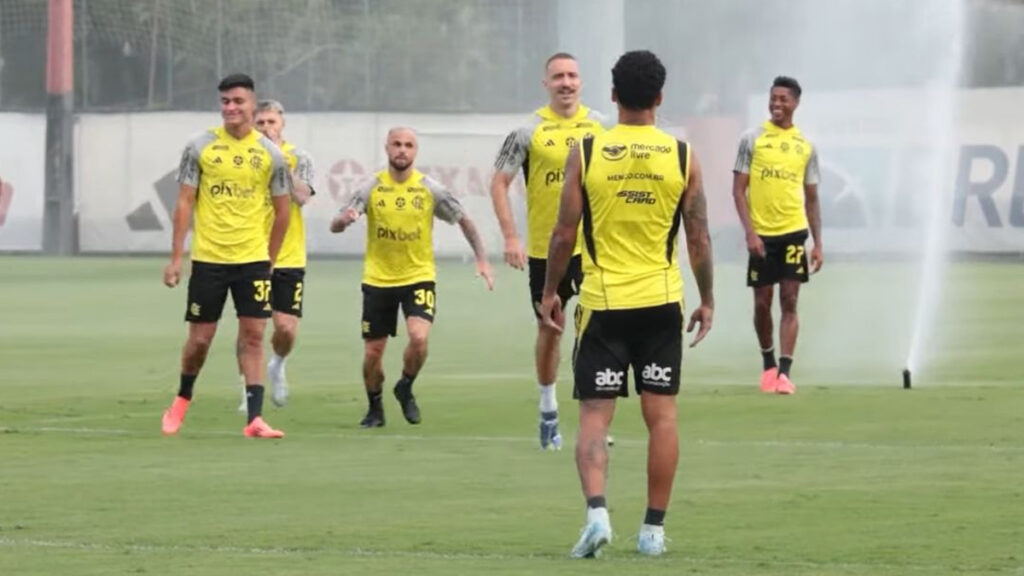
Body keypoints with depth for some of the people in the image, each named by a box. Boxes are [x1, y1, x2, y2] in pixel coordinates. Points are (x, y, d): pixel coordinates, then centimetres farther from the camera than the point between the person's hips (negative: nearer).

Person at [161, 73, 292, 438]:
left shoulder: (270, 154, 3)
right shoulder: (200, 148, 0)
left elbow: (282, 210, 10)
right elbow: (185, 203, 1)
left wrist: (269, 260, 10)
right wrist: (175, 258, -3)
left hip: (253, 259, 1)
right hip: (208, 258, -1)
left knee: (253, 335, -4)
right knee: (200, 338, 5)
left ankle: (255, 419, -4)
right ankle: (183, 398, 30)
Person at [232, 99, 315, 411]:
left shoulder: (298, 157, 2)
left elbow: (302, 196, -14)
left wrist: (279, 159, -18)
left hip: (289, 257, 0)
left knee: (286, 328, -5)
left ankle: (277, 366, 28)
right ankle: (249, 392, 9)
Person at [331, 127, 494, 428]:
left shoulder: (430, 189, -4)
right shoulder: (372, 188, -4)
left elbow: (464, 220, 8)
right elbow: (335, 226, -8)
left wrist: (482, 259, 0)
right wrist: (345, 219, -32)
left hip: (419, 277, -1)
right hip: (378, 279, 1)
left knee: (419, 337, -23)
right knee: (372, 352, 2)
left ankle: (405, 389, 6)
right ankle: (375, 408, 27)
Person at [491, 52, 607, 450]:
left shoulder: (598, 125, 3)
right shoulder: (529, 131, -5)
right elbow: (499, 183, -3)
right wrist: (510, 237, -10)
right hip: (544, 247, -1)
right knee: (549, 328, 10)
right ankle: (548, 411, 26)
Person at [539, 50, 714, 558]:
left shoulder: (585, 153, -4)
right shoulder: (682, 156, -1)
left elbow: (564, 234, -3)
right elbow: (699, 238, 2)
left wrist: (549, 292, 9)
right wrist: (706, 300, 14)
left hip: (603, 303, -1)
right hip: (662, 304, 1)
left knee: (594, 416, 2)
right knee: (661, 415, 8)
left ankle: (596, 511, -18)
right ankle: (654, 529, 10)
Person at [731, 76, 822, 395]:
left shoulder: (806, 147, 8)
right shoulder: (752, 139, 1)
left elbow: (811, 198, 13)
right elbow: (738, 189, -1)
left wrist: (818, 243, 8)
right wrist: (750, 232, -11)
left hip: (793, 231, 1)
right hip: (761, 234, -1)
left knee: (789, 301, -6)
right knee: (762, 302, 6)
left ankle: (784, 372, -8)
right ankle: (768, 364, 24)